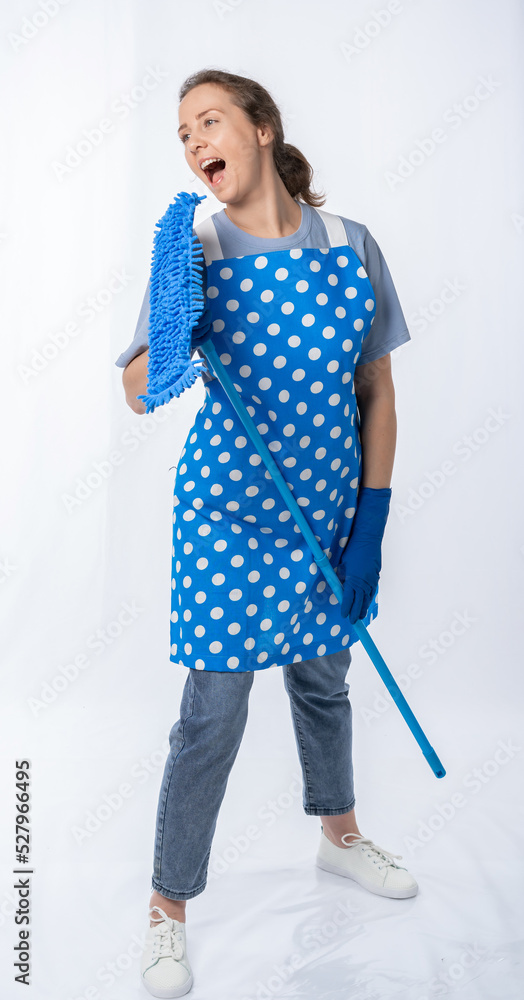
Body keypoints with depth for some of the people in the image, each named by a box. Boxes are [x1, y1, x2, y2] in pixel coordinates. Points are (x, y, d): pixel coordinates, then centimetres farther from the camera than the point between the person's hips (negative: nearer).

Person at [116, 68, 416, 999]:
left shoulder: (352, 246, -1)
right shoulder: (193, 248, -8)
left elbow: (377, 392, 2)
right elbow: (138, 394, -10)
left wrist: (372, 523, -2)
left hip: (330, 510, 3)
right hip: (227, 509, -3)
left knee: (323, 680, 21)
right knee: (213, 713, 1)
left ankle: (339, 834, 48)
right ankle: (168, 907, 24)